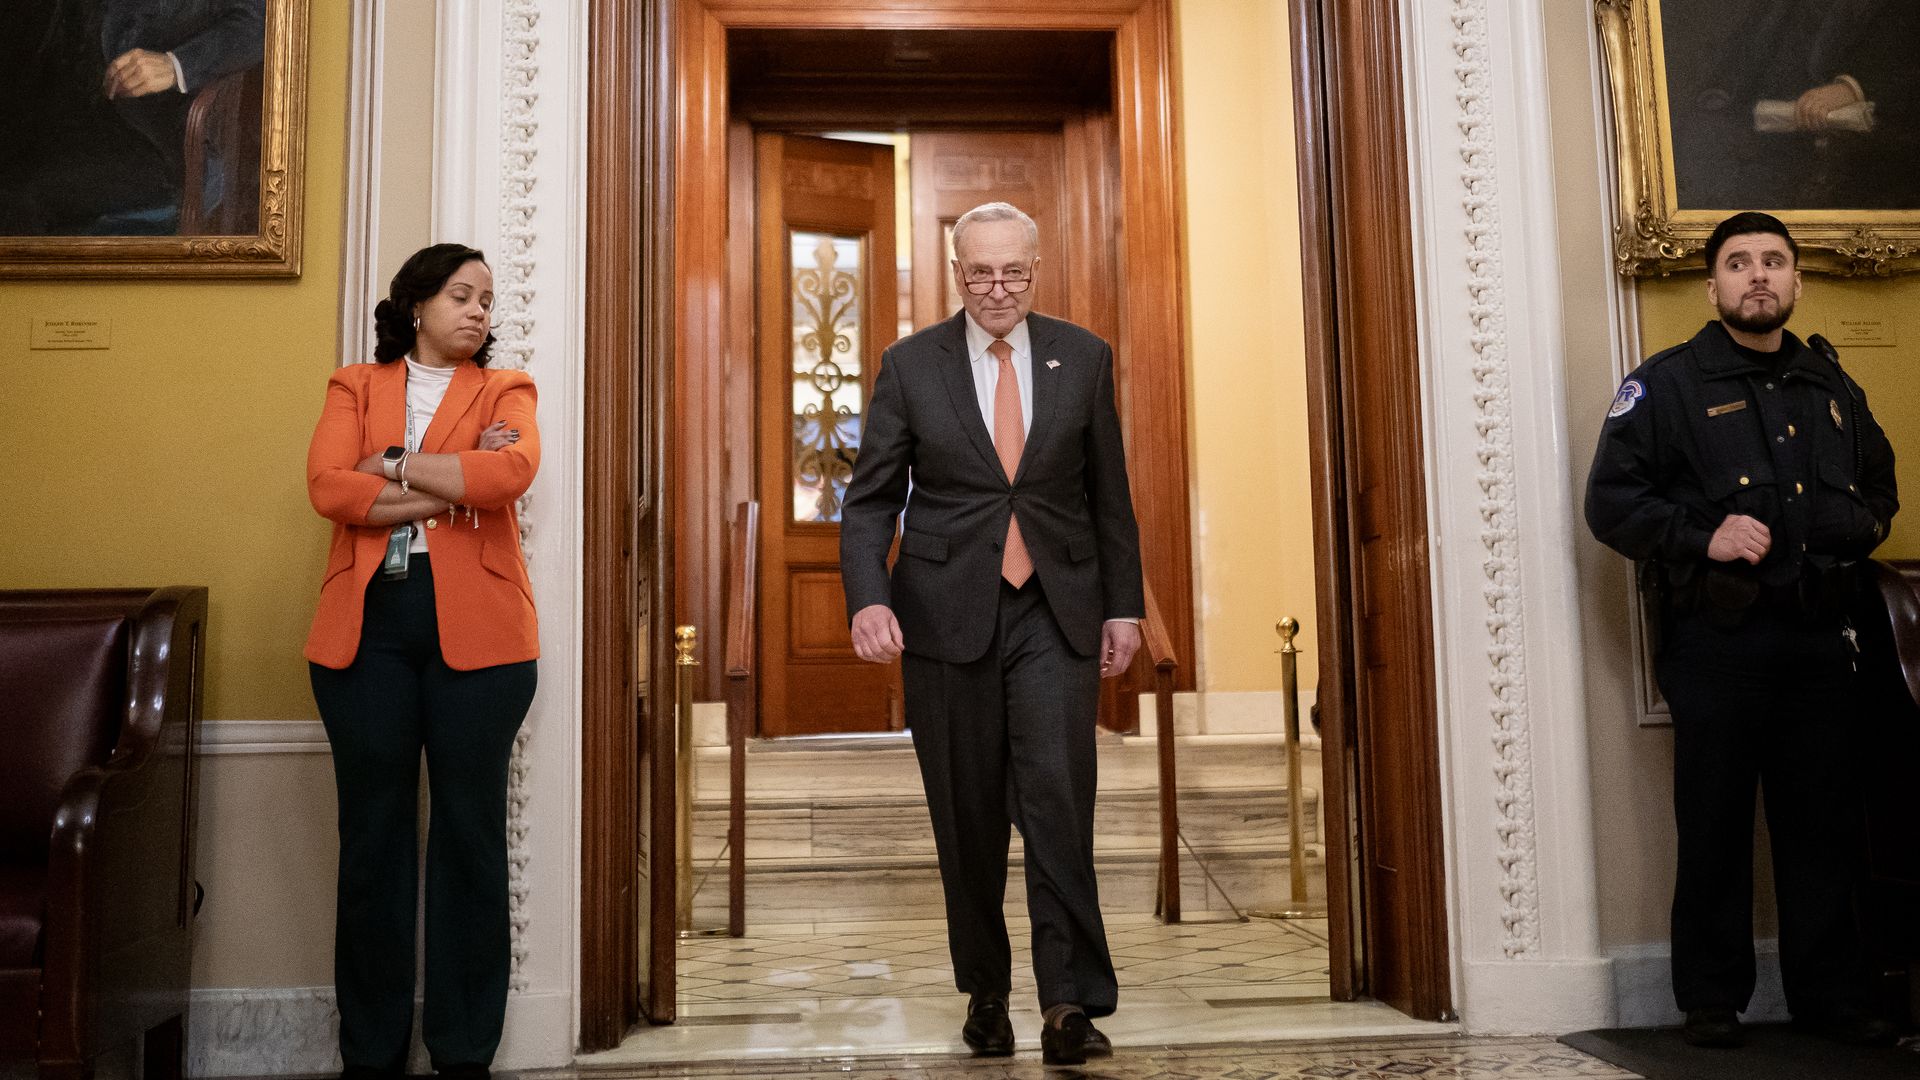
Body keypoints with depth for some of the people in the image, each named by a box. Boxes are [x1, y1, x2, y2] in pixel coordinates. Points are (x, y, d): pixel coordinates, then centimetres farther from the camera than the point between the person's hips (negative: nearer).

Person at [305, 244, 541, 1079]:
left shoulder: (505, 390, 11)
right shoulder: (356, 385, 13)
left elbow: (513, 471, -12)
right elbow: (326, 486, -6)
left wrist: (394, 466, -6)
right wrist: (453, 485, -9)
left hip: (474, 627, -1)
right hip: (365, 624, 1)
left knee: (469, 831, 4)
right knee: (371, 833, 6)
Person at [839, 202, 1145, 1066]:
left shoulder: (1084, 358, 7)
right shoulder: (910, 365, 3)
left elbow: (1109, 494, 10)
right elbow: (871, 497, 1)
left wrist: (1123, 605, 8)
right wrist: (868, 598, -14)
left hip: (1056, 613, 0)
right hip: (947, 614, 0)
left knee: (1057, 794, -12)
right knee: (967, 817, 7)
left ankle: (1071, 1001, -5)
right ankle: (985, 991, 23)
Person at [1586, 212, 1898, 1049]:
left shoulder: (1831, 386, 16)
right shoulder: (1667, 385, 0)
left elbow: (1880, 487, 27)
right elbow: (1610, 501, -6)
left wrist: (1859, 526, 6)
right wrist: (1702, 538, -18)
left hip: (1817, 640, 5)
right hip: (1716, 642, -4)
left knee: (1823, 823, 10)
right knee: (1715, 828, 2)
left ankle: (1831, 995, 22)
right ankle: (1712, 1002, 13)